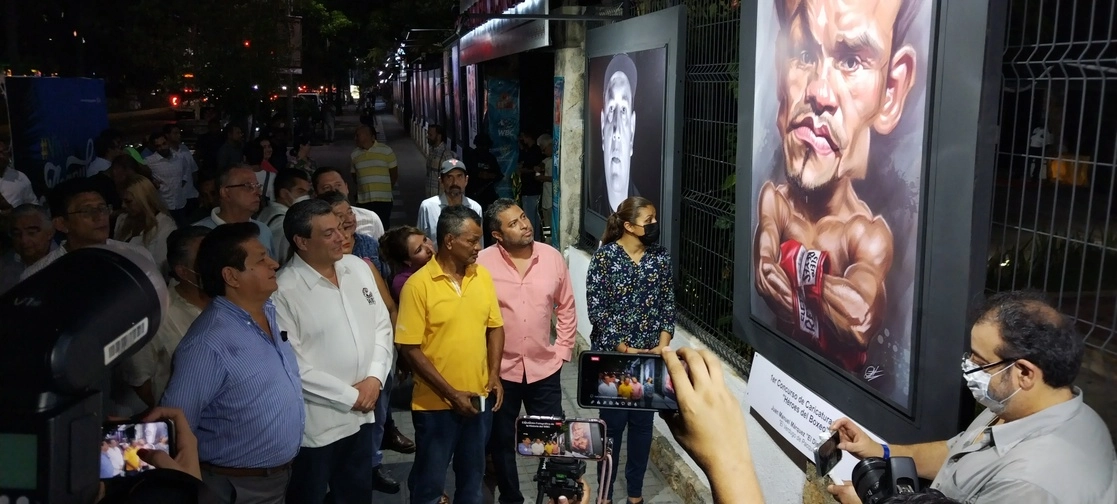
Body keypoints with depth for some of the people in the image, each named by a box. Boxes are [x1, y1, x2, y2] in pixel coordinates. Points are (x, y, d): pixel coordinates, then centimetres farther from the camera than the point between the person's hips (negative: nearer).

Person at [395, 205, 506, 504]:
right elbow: (410, 349, -14)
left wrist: (494, 375, -3)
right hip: (435, 404, -4)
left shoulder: (483, 275, 1)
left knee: (472, 474, 20)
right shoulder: (418, 285, -15)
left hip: (480, 397, 5)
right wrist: (451, 393, -16)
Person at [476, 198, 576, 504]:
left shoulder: (553, 257, -4)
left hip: (545, 369, 1)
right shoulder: (482, 263, -12)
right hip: (500, 370, -1)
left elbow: (566, 309, 5)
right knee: (501, 441, 15)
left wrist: (562, 351, 2)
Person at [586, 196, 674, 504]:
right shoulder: (605, 256, -10)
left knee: (643, 421, 10)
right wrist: (624, 348, -15)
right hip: (612, 354, -3)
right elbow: (596, 309, -12)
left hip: (650, 355, 3)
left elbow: (668, 305, 4)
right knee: (613, 421, 5)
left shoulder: (660, 257, 1)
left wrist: (663, 345, -9)